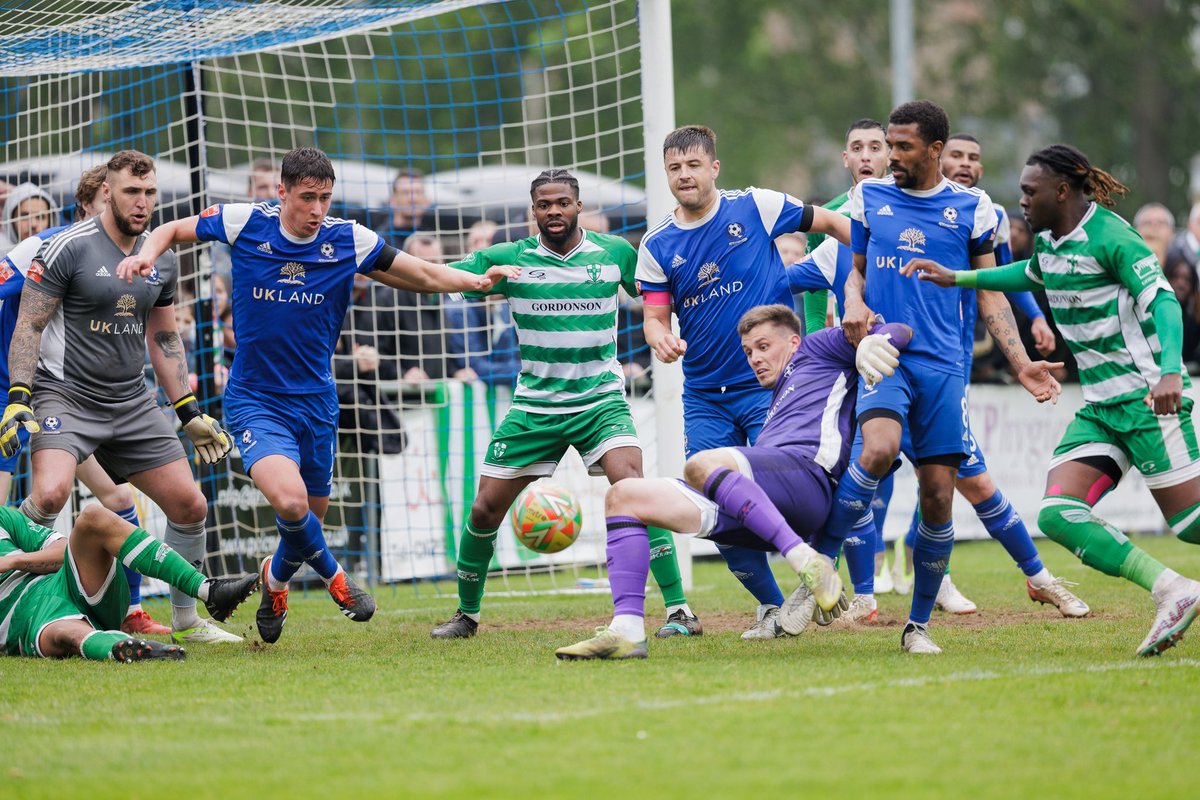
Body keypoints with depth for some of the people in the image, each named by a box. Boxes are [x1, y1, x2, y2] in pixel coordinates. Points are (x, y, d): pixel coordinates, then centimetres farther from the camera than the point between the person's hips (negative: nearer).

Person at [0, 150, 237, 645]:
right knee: (50, 495, -31)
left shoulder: (161, 261, 9)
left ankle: (186, 619, 21)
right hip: (65, 396, -6)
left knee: (190, 506, 4)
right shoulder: (69, 248, -10)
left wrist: (190, 413, 17)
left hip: (131, 403, 6)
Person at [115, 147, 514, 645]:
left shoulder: (349, 240, -6)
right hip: (255, 401, -3)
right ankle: (333, 576, 4)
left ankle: (276, 579, 49)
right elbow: (174, 230, 6)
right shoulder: (244, 224, -10)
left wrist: (477, 281, -12)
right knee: (290, 501, -26)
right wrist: (147, 254, -14)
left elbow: (425, 276, 3)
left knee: (310, 519, 13)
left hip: (316, 399, 3)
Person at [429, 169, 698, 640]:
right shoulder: (509, 259, -2)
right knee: (485, 511, 2)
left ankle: (677, 608, -20)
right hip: (534, 406, 2)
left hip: (601, 401, -2)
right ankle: (466, 614, 26)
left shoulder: (615, 253, -1)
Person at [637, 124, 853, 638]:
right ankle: (772, 607, 14)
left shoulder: (755, 208, -4)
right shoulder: (656, 245, 3)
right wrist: (660, 339, -22)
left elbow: (830, 223, 6)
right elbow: (655, 315, 1)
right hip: (704, 396, 4)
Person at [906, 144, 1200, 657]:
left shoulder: (1109, 237, -14)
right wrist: (955, 279, 35)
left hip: (1145, 398, -8)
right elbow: (1033, 273, 35)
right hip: (1099, 406, 8)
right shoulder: (1050, 241, 12)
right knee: (1058, 514, -10)